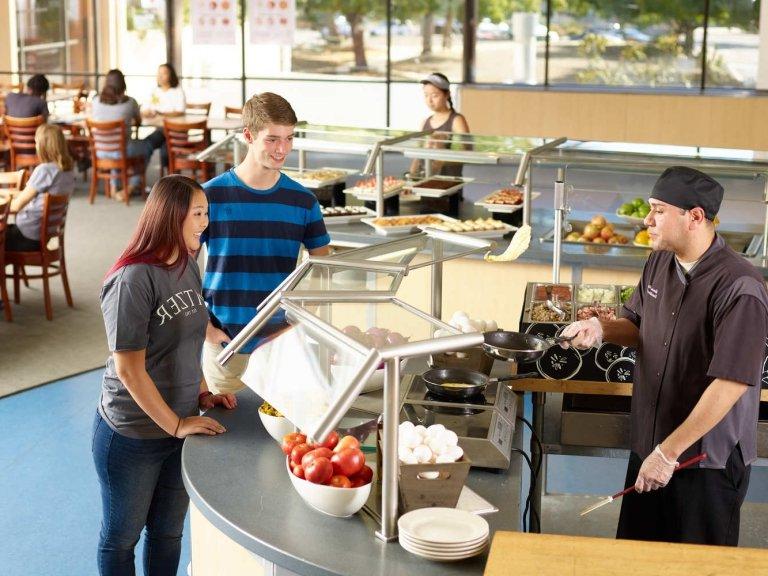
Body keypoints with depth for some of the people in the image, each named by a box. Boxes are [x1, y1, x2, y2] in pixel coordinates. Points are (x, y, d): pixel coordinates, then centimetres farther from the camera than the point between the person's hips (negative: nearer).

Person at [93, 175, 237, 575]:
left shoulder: (187, 265, 2)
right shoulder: (133, 280, -23)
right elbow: (129, 369, -22)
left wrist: (203, 394, 4)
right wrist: (176, 425, -18)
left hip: (181, 429, 7)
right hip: (133, 434, -7)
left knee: (168, 532, 19)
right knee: (121, 537, 13)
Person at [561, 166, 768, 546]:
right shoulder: (659, 264, 3)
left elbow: (731, 383, -27)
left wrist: (669, 451, -24)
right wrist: (602, 329, -6)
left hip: (708, 460, -7)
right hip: (649, 445, 7)